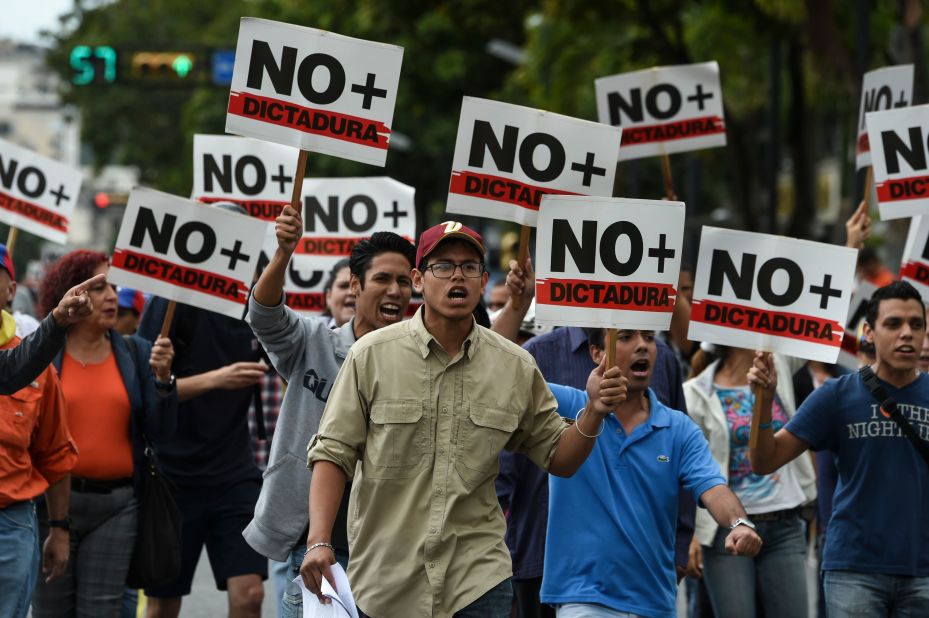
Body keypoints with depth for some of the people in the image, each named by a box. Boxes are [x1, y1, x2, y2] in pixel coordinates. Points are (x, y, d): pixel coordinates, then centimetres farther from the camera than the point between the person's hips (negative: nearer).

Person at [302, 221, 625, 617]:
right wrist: (319, 541, -14)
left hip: (477, 576, 1)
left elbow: (559, 458, 10)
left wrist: (594, 412, -9)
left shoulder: (517, 367, 4)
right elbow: (333, 452, -3)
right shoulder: (372, 355, -2)